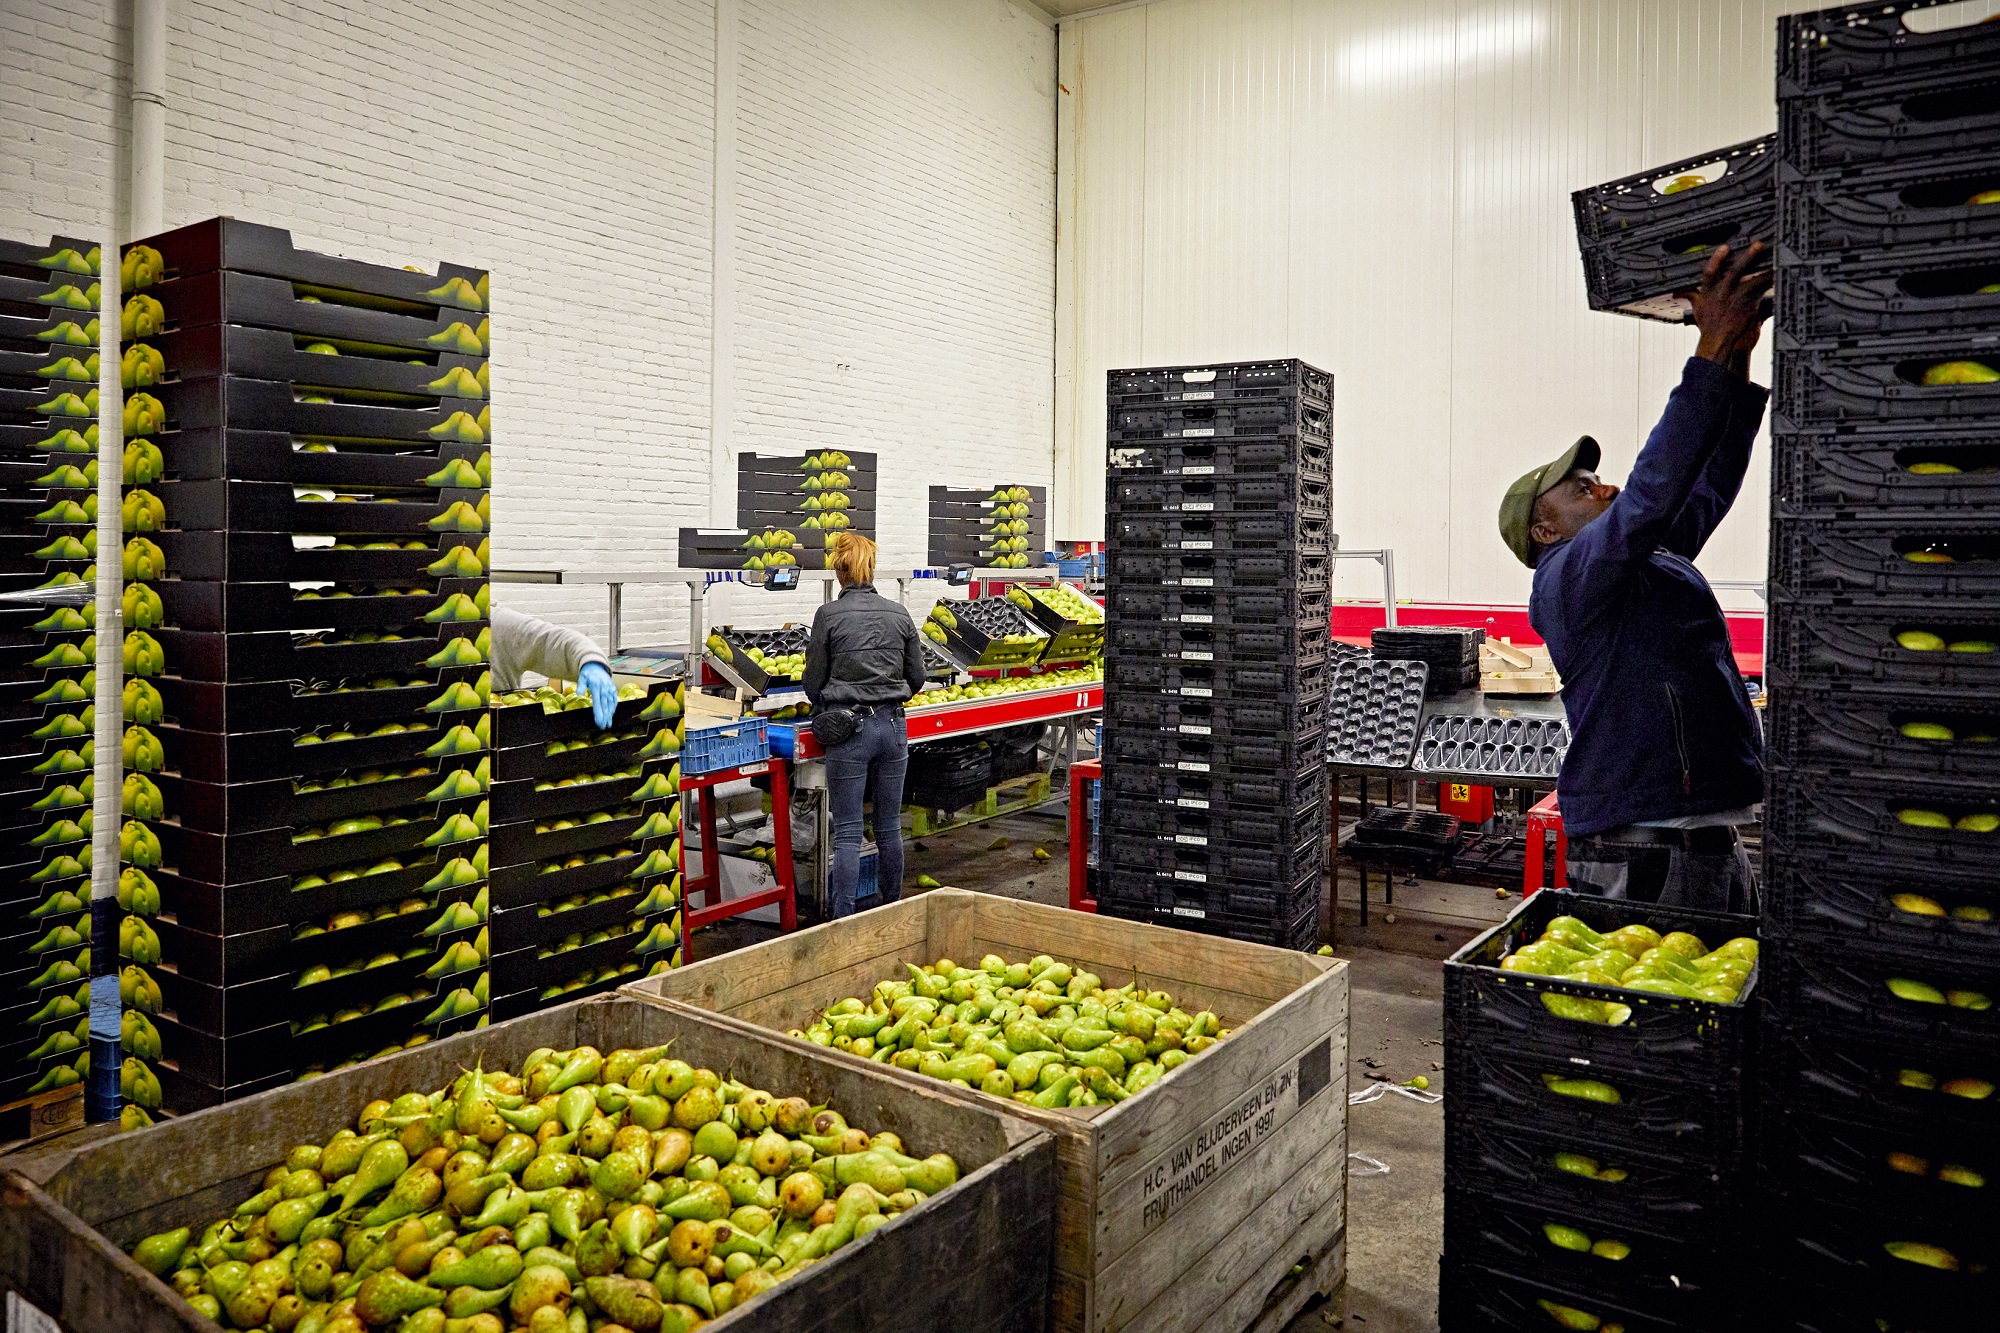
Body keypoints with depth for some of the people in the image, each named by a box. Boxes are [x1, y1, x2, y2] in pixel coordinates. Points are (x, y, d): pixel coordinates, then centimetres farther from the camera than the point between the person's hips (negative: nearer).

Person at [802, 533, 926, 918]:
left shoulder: (829, 615, -7)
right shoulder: (899, 614, 4)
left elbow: (814, 683, -1)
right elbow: (916, 678, 9)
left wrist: (827, 708, 19)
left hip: (849, 728, -4)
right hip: (893, 727, 4)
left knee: (848, 832, 1)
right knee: (889, 827, 14)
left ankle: (843, 918, 1)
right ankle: (892, 910, 26)